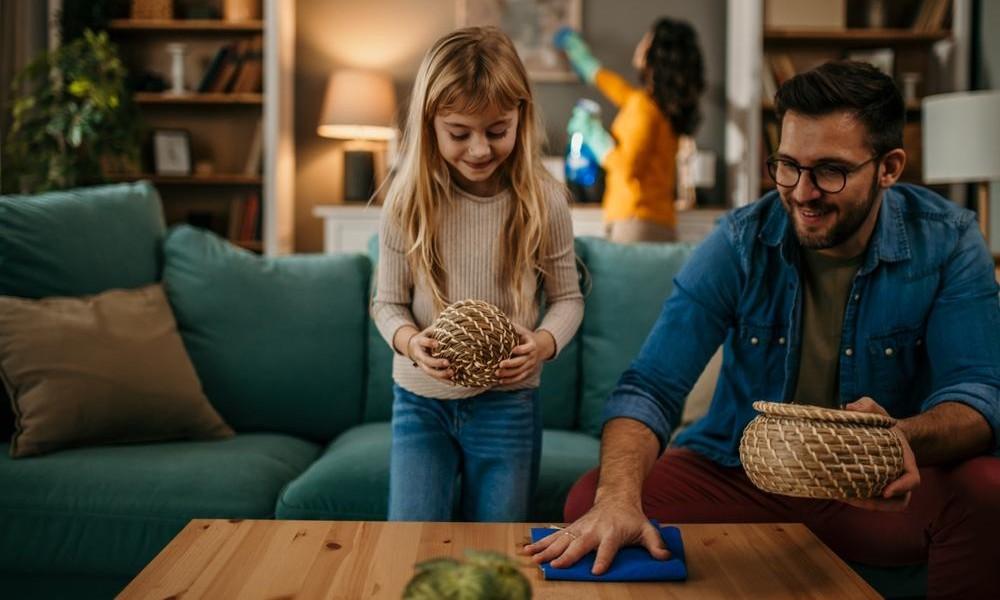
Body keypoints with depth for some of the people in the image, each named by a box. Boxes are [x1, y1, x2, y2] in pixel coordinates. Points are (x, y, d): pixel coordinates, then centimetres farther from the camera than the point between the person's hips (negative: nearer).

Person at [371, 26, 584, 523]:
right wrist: (409, 341, -22)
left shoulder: (545, 202, -10)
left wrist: (543, 343, -20)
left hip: (507, 402, 0)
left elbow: (567, 298, 1)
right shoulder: (407, 203, -9)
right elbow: (388, 303, 0)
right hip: (420, 398, 1)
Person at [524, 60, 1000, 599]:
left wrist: (904, 437, -42)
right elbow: (649, 388, -18)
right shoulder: (740, 242, -11)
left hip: (880, 491, 0)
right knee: (591, 502, -24)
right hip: (738, 475, 0)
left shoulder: (947, 243, -10)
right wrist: (619, 500, -39)